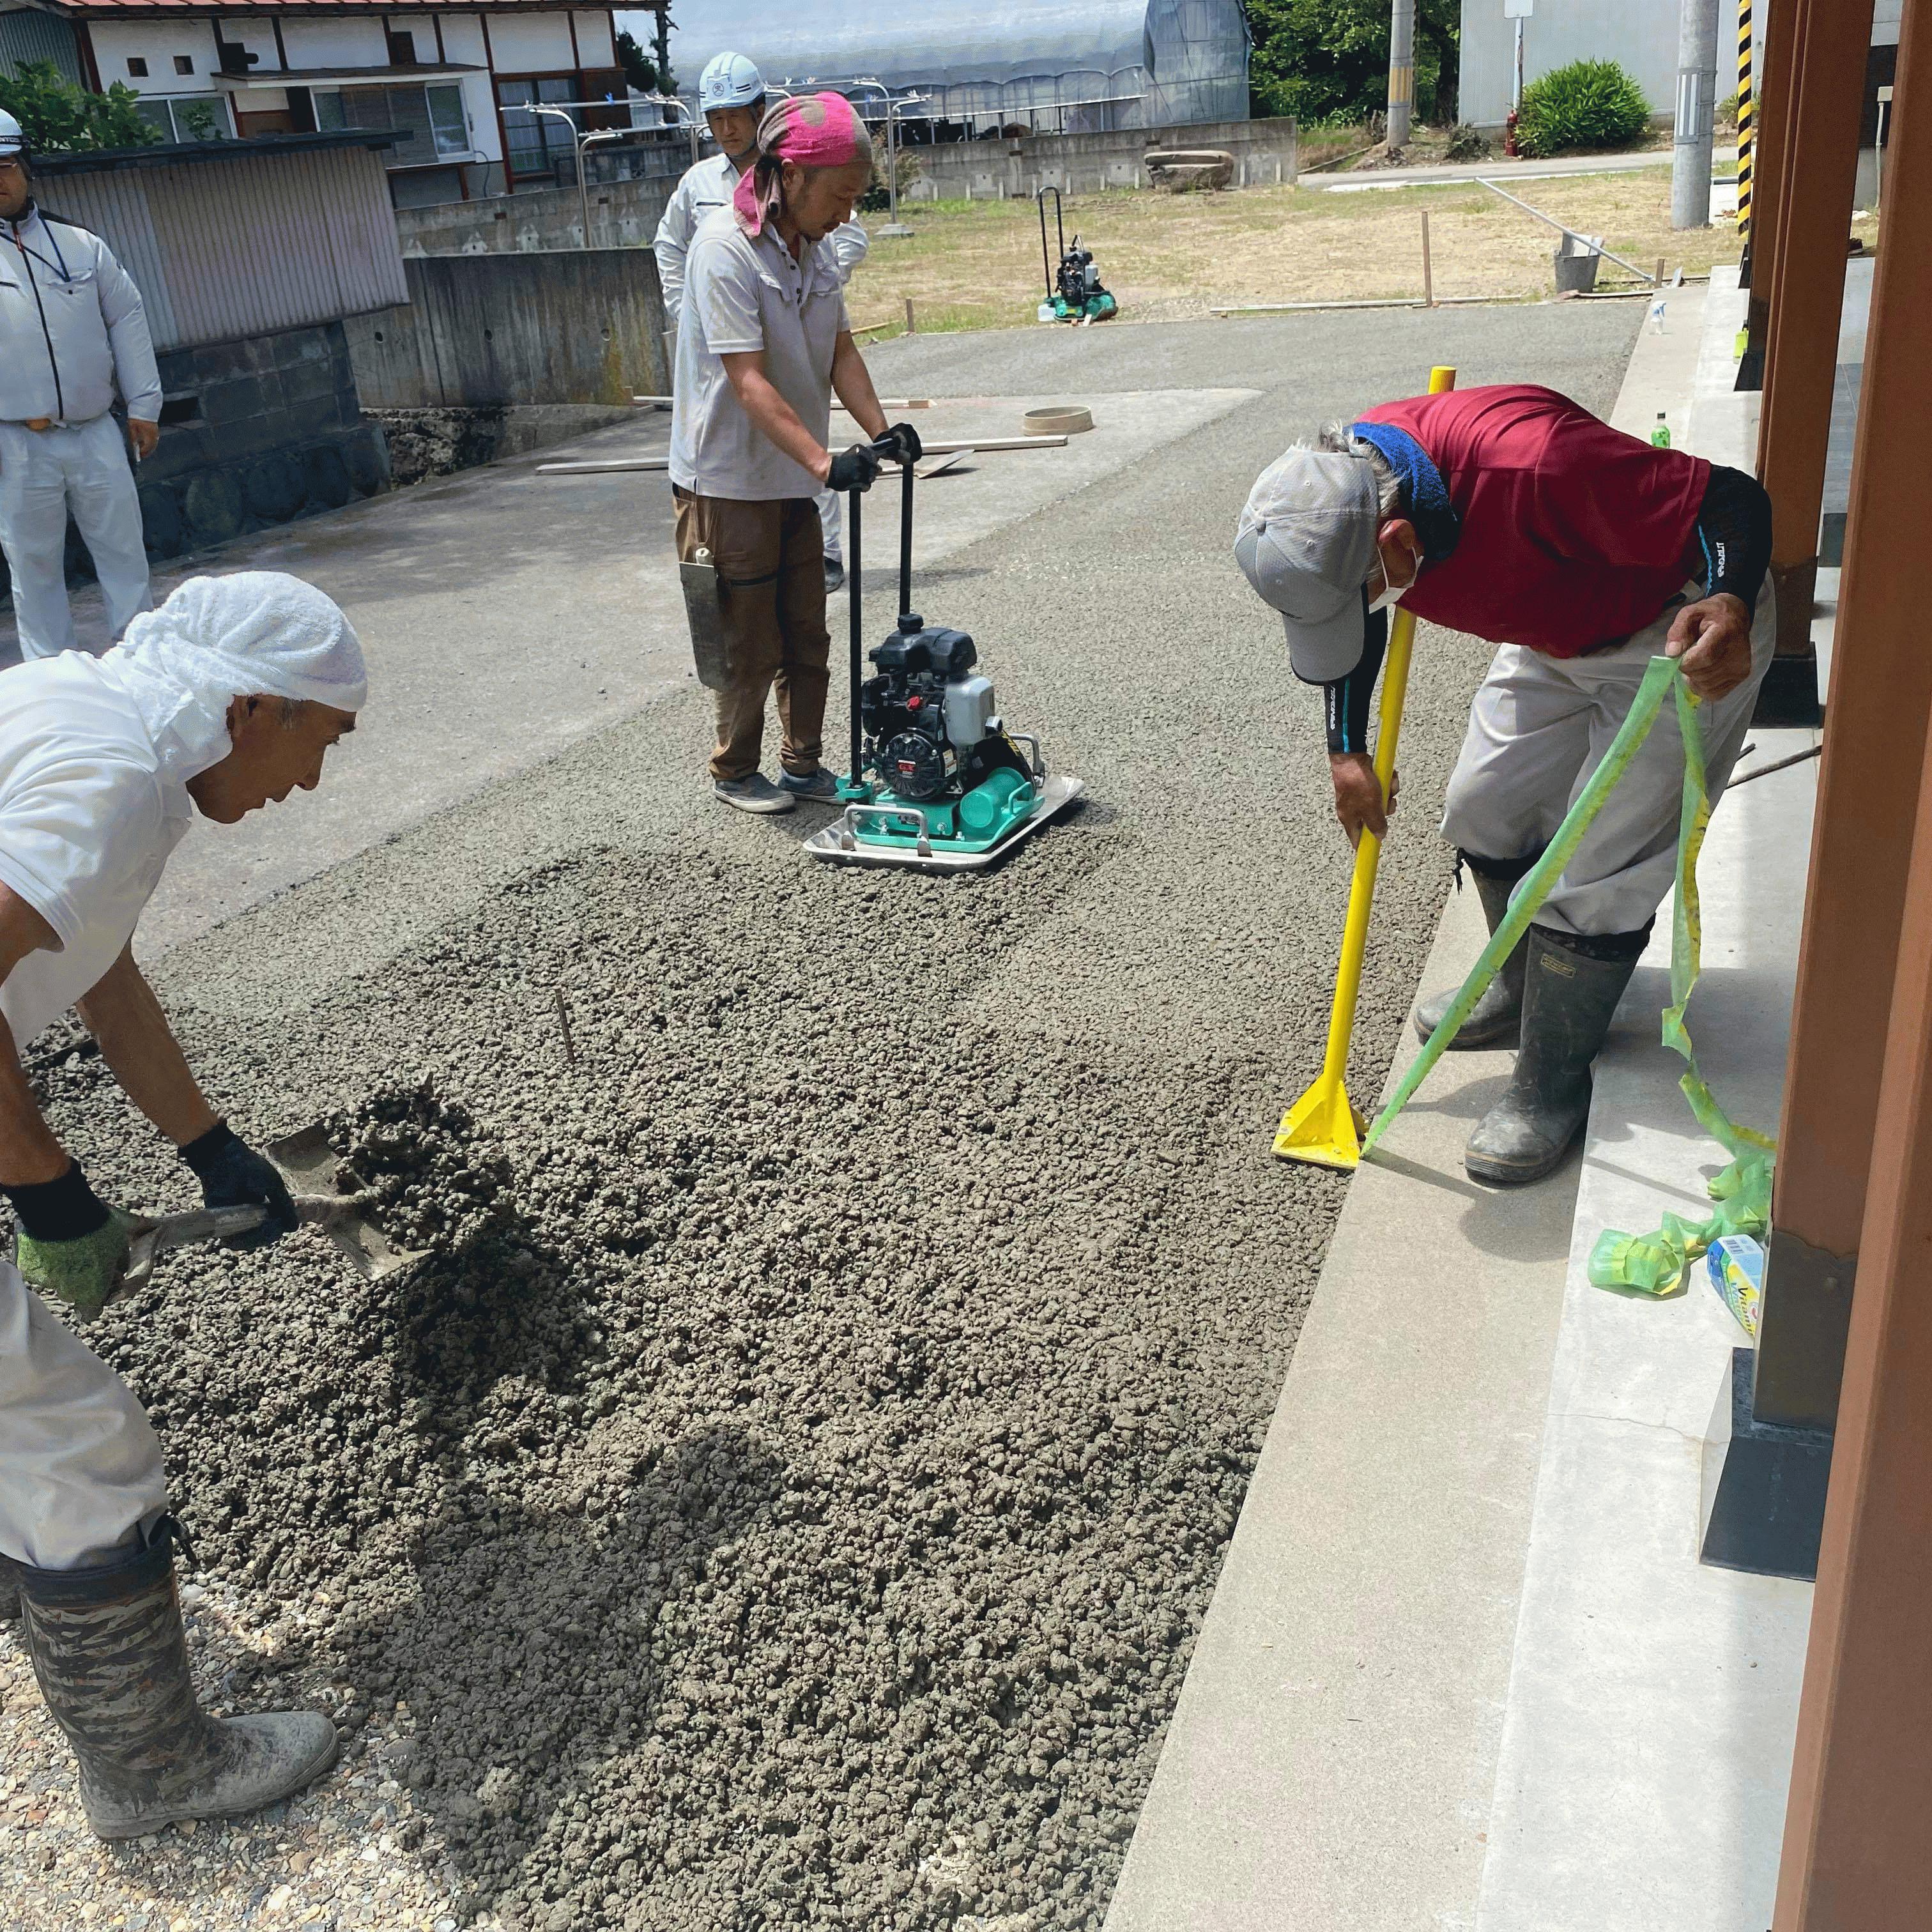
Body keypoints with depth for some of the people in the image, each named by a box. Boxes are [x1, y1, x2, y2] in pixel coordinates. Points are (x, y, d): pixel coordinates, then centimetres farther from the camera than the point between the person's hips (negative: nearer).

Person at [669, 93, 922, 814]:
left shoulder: (815, 248, 5)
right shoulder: (725, 249, -21)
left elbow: (840, 350, 7)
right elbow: (750, 382, -27)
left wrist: (880, 430, -9)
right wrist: (825, 462, -34)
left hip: (793, 481, 8)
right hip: (730, 480, -8)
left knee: (806, 637, 13)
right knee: (750, 645, 4)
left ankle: (803, 764, 26)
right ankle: (735, 773, 22)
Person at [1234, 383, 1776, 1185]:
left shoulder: (1533, 465, -42)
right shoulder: (1342, 502, -18)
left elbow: (1733, 501, -33)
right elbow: (1354, 628, 4)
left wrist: (1729, 608, -52)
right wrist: (1347, 752, 5)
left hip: (1676, 641, -7)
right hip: (1556, 633, 7)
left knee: (1596, 876, -8)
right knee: (1485, 812, 13)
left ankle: (1552, 1087, 9)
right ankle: (1525, 995, 38)